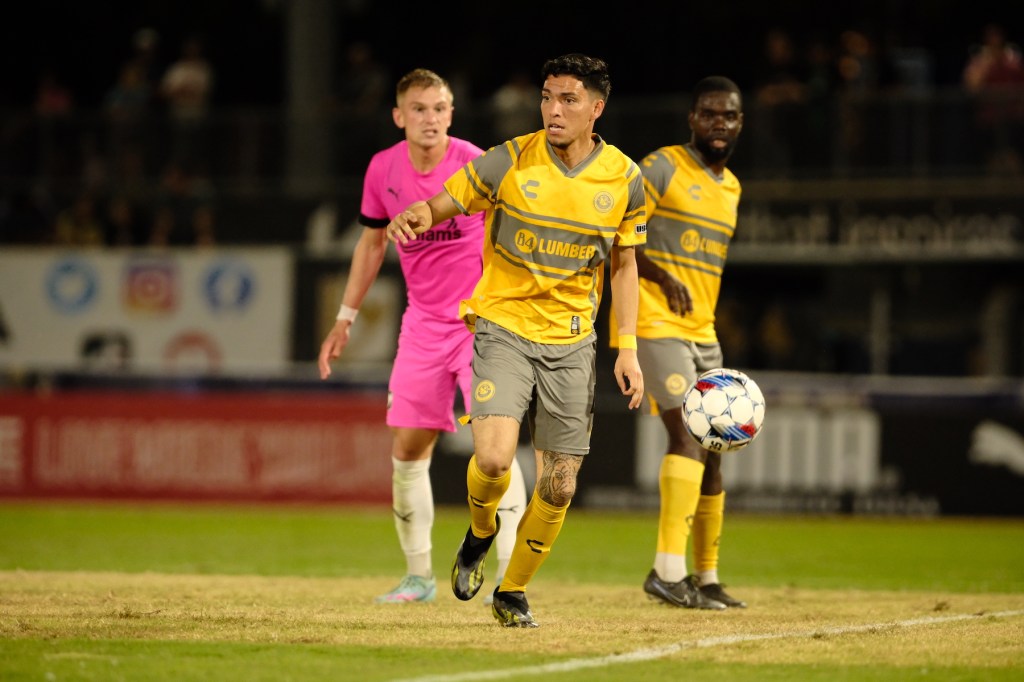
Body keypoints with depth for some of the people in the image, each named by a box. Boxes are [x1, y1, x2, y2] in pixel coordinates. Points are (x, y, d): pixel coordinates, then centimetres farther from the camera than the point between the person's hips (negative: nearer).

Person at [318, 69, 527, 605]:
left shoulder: (476, 165, -13)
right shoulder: (383, 170, 0)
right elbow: (371, 243, 15)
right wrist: (345, 318, 15)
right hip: (423, 322, 4)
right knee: (407, 447, 2)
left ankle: (510, 575, -10)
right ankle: (418, 576, 15)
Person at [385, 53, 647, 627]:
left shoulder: (625, 179, -1)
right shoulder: (511, 162, -9)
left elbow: (623, 265, 10)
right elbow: (445, 204, -2)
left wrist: (628, 349, 4)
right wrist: (419, 216, -27)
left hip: (572, 341, 3)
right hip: (505, 326, -3)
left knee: (559, 488, 1)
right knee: (494, 459, -22)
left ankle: (513, 592, 22)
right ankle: (481, 532, 12)